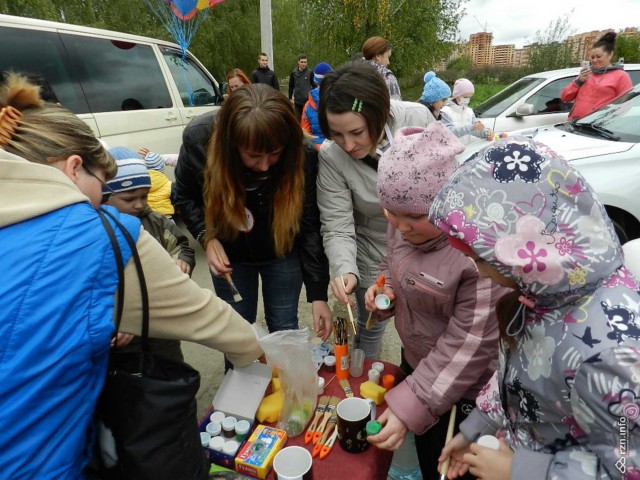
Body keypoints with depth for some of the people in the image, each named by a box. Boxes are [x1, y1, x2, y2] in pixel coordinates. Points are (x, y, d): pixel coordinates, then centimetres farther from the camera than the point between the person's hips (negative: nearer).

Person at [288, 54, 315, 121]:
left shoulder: (310, 72, -3)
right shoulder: (294, 72, 1)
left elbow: (314, 85, 2)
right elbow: (291, 86, 8)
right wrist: (290, 98, 5)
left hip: (308, 100, -2)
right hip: (297, 101, 2)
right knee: (298, 119, 9)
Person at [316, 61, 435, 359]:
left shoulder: (418, 119, -23)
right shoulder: (330, 157, -25)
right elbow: (337, 227, -21)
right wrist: (344, 270, -38)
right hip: (373, 258, -1)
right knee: (371, 327, 17)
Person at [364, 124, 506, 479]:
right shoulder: (405, 224, -10)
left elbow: (469, 345, -28)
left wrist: (409, 405, -29)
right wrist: (383, 287, -13)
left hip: (466, 388, -6)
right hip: (415, 360, 6)